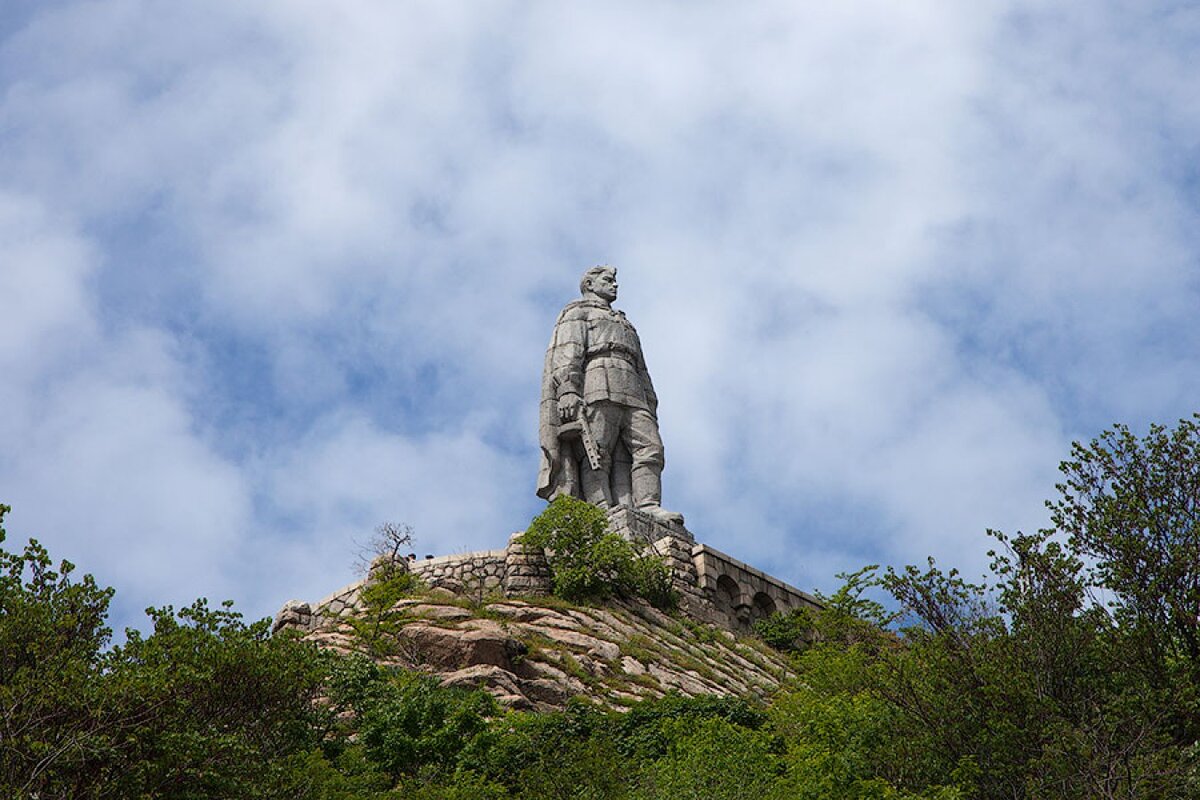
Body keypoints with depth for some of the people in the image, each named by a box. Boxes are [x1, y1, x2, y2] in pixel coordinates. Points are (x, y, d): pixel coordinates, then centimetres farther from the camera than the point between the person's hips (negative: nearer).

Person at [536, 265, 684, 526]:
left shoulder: (625, 326, 40)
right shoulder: (577, 313, 19)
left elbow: (642, 373, 32)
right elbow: (567, 354, 1)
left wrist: (651, 412, 18)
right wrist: (568, 390, -17)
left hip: (631, 394, 6)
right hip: (596, 386, -6)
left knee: (649, 446, -15)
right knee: (597, 454, -17)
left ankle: (648, 506, -29)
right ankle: (601, 510, -30)